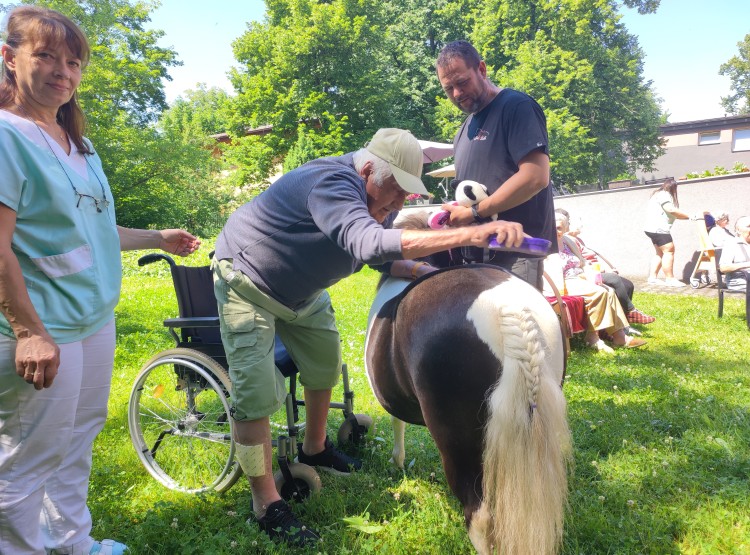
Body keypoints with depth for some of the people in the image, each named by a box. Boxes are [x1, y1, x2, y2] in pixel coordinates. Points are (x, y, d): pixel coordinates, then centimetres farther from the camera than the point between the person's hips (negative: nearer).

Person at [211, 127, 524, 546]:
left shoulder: (379, 202, -8)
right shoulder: (331, 184, -37)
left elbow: (382, 258, 2)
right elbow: (369, 243, -54)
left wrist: (425, 271, -20)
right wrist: (470, 235, -57)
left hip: (300, 289, 9)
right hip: (247, 283, -8)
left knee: (325, 363, 16)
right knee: (255, 394, -12)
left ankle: (315, 449, 38)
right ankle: (267, 506, 2)